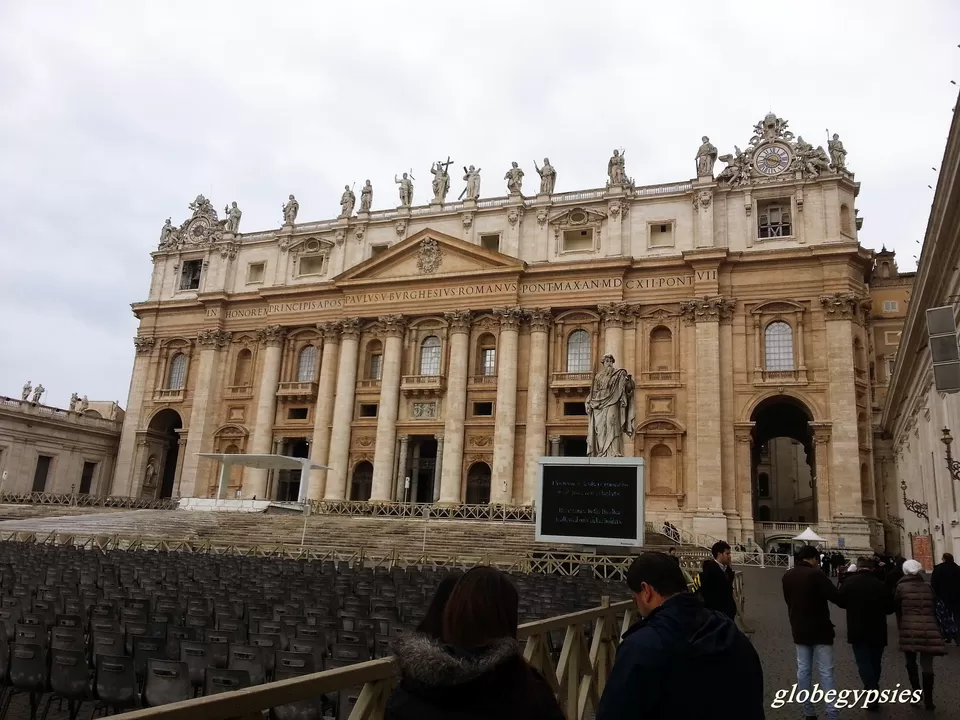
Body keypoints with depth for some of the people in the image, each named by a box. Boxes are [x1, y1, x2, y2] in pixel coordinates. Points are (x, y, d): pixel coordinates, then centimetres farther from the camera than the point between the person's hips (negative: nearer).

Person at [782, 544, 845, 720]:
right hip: (819, 630, -6)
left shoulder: (787, 576, 4)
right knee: (826, 672, -1)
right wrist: (846, 602, -1)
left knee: (803, 670, 10)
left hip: (799, 630, 6)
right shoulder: (815, 574, -17)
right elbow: (837, 598, -21)